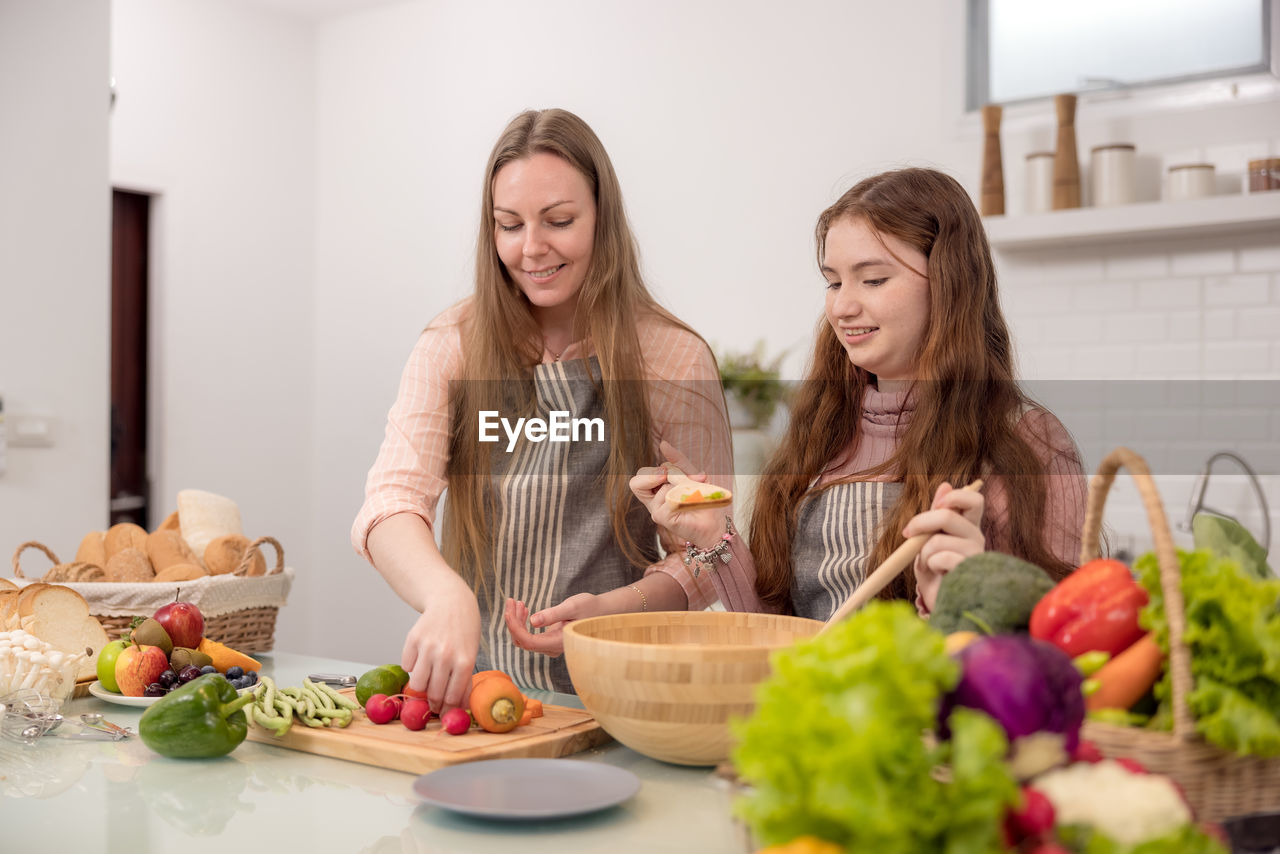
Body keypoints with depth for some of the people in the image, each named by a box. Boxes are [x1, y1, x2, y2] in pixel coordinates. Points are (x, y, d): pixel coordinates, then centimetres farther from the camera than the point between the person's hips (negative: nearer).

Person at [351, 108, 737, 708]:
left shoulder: (675, 361, 0)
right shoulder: (452, 345, 4)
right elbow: (390, 502, -10)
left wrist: (609, 610, -19)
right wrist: (447, 596, -31)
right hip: (465, 689, 2)